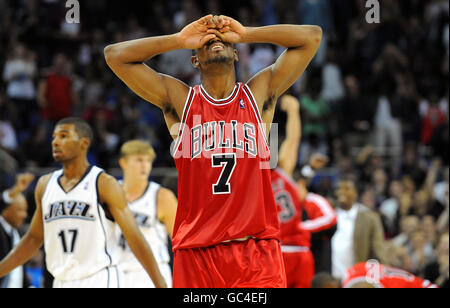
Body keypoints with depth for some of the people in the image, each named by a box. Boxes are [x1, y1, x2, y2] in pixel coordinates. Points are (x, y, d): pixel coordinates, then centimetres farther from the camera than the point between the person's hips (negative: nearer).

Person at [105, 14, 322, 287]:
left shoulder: (260, 94, 12)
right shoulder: (179, 100, 10)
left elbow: (312, 36, 10)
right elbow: (115, 55, 7)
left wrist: (245, 34, 8)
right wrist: (180, 40, 5)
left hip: (256, 247, 0)